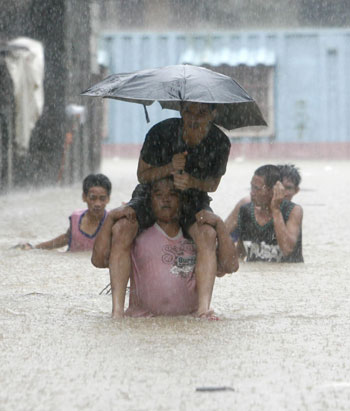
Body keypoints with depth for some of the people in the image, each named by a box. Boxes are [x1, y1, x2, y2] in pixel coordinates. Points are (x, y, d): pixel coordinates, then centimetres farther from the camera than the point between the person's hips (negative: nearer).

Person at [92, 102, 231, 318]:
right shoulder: (161, 132, -19)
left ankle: (204, 308, -35)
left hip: (193, 200, 1)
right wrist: (169, 168, -29)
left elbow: (213, 184, -1)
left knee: (207, 233, -33)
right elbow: (143, 174, -8)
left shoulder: (220, 143, -14)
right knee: (121, 227, -29)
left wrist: (192, 182, -25)